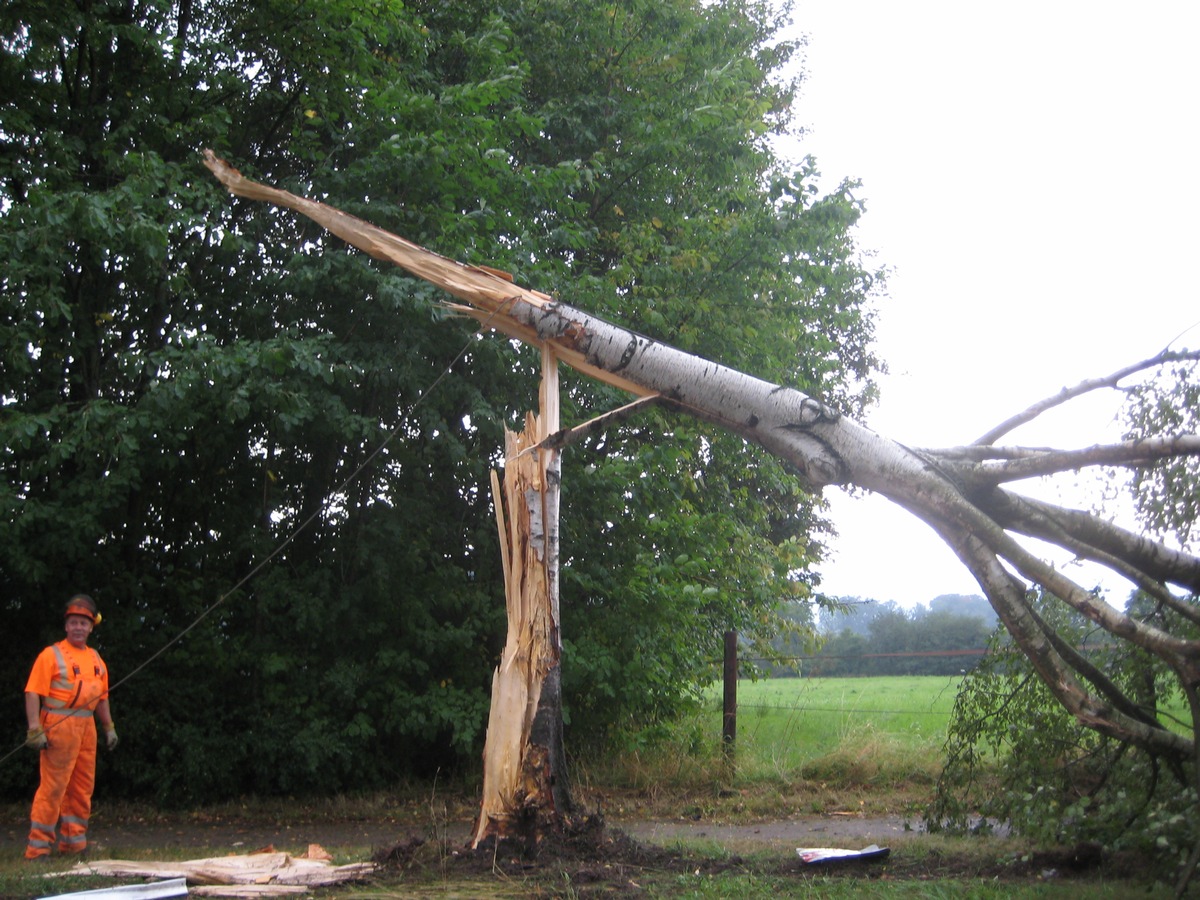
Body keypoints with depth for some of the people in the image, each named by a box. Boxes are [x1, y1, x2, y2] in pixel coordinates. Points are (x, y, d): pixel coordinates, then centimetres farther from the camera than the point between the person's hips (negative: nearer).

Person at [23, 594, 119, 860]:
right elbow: (33, 693, -11)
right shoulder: (51, 655, -5)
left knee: (83, 786, 10)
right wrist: (35, 729, -19)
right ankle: (38, 847, -4)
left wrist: (109, 727, 18)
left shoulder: (95, 659, 16)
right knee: (53, 786, -8)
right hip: (59, 726, -7)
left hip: (87, 727, 7)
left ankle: (73, 842, 19)